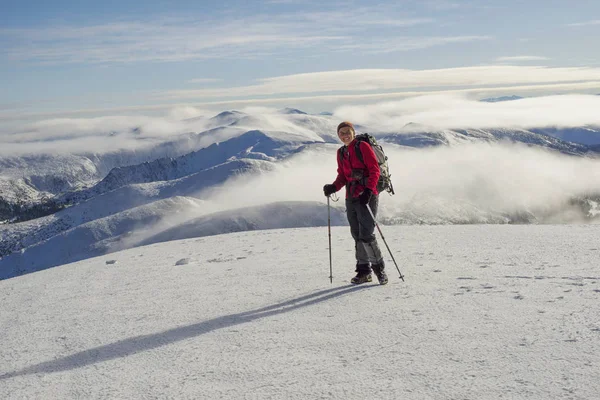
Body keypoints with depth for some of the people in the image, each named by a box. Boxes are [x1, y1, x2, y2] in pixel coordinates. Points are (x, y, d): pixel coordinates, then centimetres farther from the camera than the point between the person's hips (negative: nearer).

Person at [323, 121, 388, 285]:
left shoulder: (363, 146, -5)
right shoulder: (341, 152, 15)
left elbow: (375, 170, -10)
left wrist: (368, 190, -20)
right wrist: (333, 187, 1)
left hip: (367, 196, -7)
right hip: (351, 198, 7)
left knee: (366, 235, -12)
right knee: (357, 236, 8)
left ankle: (379, 267, 5)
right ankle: (363, 271, 17)